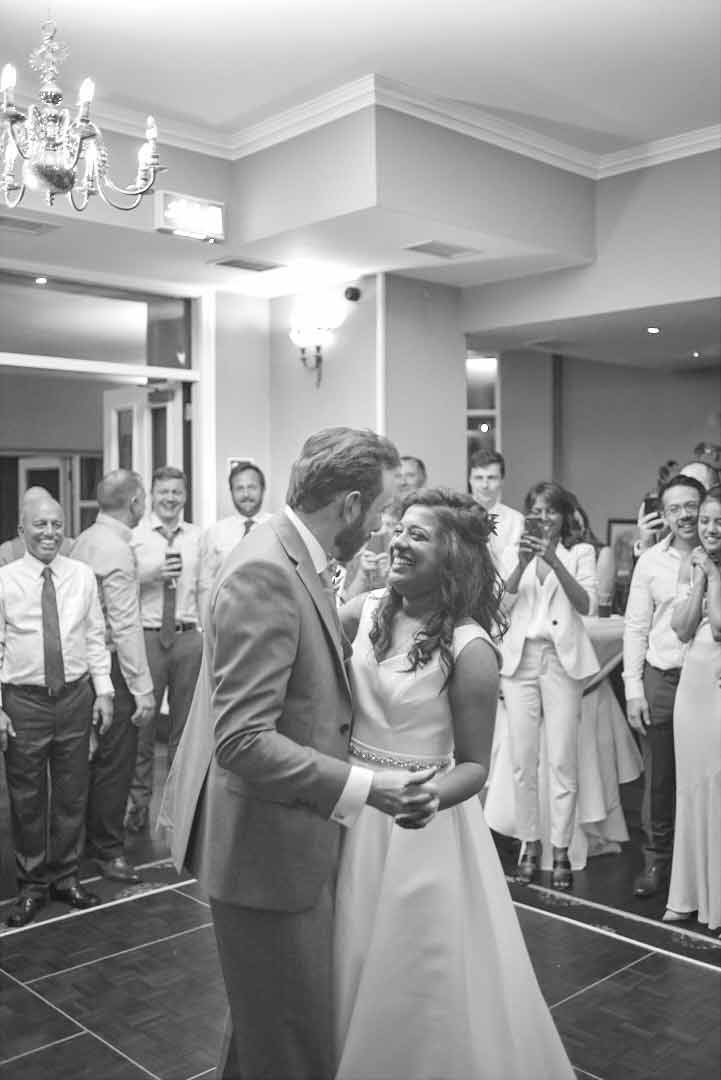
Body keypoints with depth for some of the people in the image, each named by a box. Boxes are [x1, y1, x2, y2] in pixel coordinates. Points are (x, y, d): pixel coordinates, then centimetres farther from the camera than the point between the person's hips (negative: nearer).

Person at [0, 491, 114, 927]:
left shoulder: (82, 576, 2)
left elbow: (96, 636, 6)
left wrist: (104, 690, 0)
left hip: (75, 695, 2)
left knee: (72, 793, 12)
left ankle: (66, 876, 30)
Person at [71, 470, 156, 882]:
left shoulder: (86, 539, 8)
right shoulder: (116, 550, -19)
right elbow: (126, 626, -22)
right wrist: (143, 688, -20)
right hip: (113, 663, -9)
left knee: (100, 755, 20)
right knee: (116, 759, 2)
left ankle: (94, 835, 33)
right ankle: (108, 849, 13)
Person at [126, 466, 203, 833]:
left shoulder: (197, 537, 6)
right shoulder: (135, 535, -2)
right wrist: (150, 576, -17)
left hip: (187, 637, 3)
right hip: (147, 636, -2)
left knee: (185, 723, 13)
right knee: (142, 723, 4)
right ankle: (138, 801, 18)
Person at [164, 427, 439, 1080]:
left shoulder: (297, 560, 6)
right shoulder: (265, 572, -24)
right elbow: (243, 742, -28)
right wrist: (365, 788, -29)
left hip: (296, 836, 10)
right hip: (267, 848, -9)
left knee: (265, 1015, 26)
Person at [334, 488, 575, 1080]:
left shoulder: (470, 648, -17)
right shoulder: (365, 610, -3)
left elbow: (473, 765, -12)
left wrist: (428, 798, -29)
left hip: (421, 830, -5)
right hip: (352, 815, 5)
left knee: (416, 981, 12)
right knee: (354, 969, 22)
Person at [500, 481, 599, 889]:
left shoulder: (581, 553, 7)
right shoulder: (514, 554, 13)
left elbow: (587, 605, -7)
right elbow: (502, 605, 0)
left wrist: (553, 560, -17)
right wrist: (522, 563, -14)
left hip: (563, 659, -2)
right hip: (520, 658, 2)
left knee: (562, 759, -3)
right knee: (523, 758, 2)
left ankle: (562, 850, 6)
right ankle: (530, 844, 14)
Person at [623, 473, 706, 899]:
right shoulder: (651, 561, 3)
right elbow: (636, 627, 5)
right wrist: (634, 689, 1)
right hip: (661, 679, 1)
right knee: (659, 779, 9)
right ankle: (657, 859, 25)